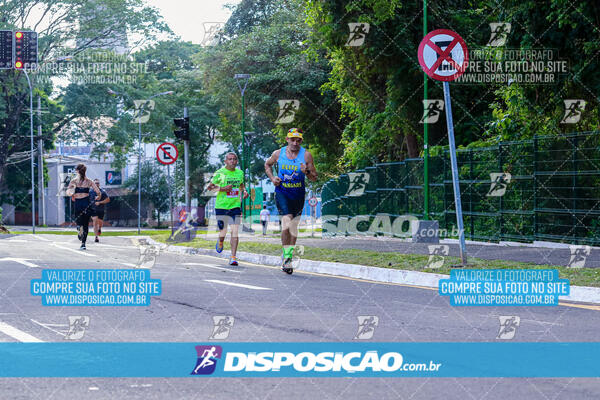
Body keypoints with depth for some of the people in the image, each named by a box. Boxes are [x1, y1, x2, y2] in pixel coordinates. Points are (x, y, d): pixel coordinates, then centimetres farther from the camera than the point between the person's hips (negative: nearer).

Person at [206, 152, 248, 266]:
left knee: (235, 232, -9)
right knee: (223, 232, 3)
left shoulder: (240, 173, 7)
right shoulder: (220, 173, -5)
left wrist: (244, 191, 4)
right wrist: (222, 189, -16)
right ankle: (220, 242, 40)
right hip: (221, 206, -2)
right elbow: (209, 187, -2)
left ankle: (233, 257, -7)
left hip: (235, 206, 2)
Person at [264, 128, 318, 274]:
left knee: (293, 227, 9)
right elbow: (267, 165, 19)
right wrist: (272, 178, 2)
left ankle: (287, 258, 24)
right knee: (286, 224, -20)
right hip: (282, 193, -1)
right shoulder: (278, 153, -2)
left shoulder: (306, 155, -5)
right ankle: (286, 256, -9)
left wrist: (307, 172, -23)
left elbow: (314, 178, -1)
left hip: (298, 195, 2)